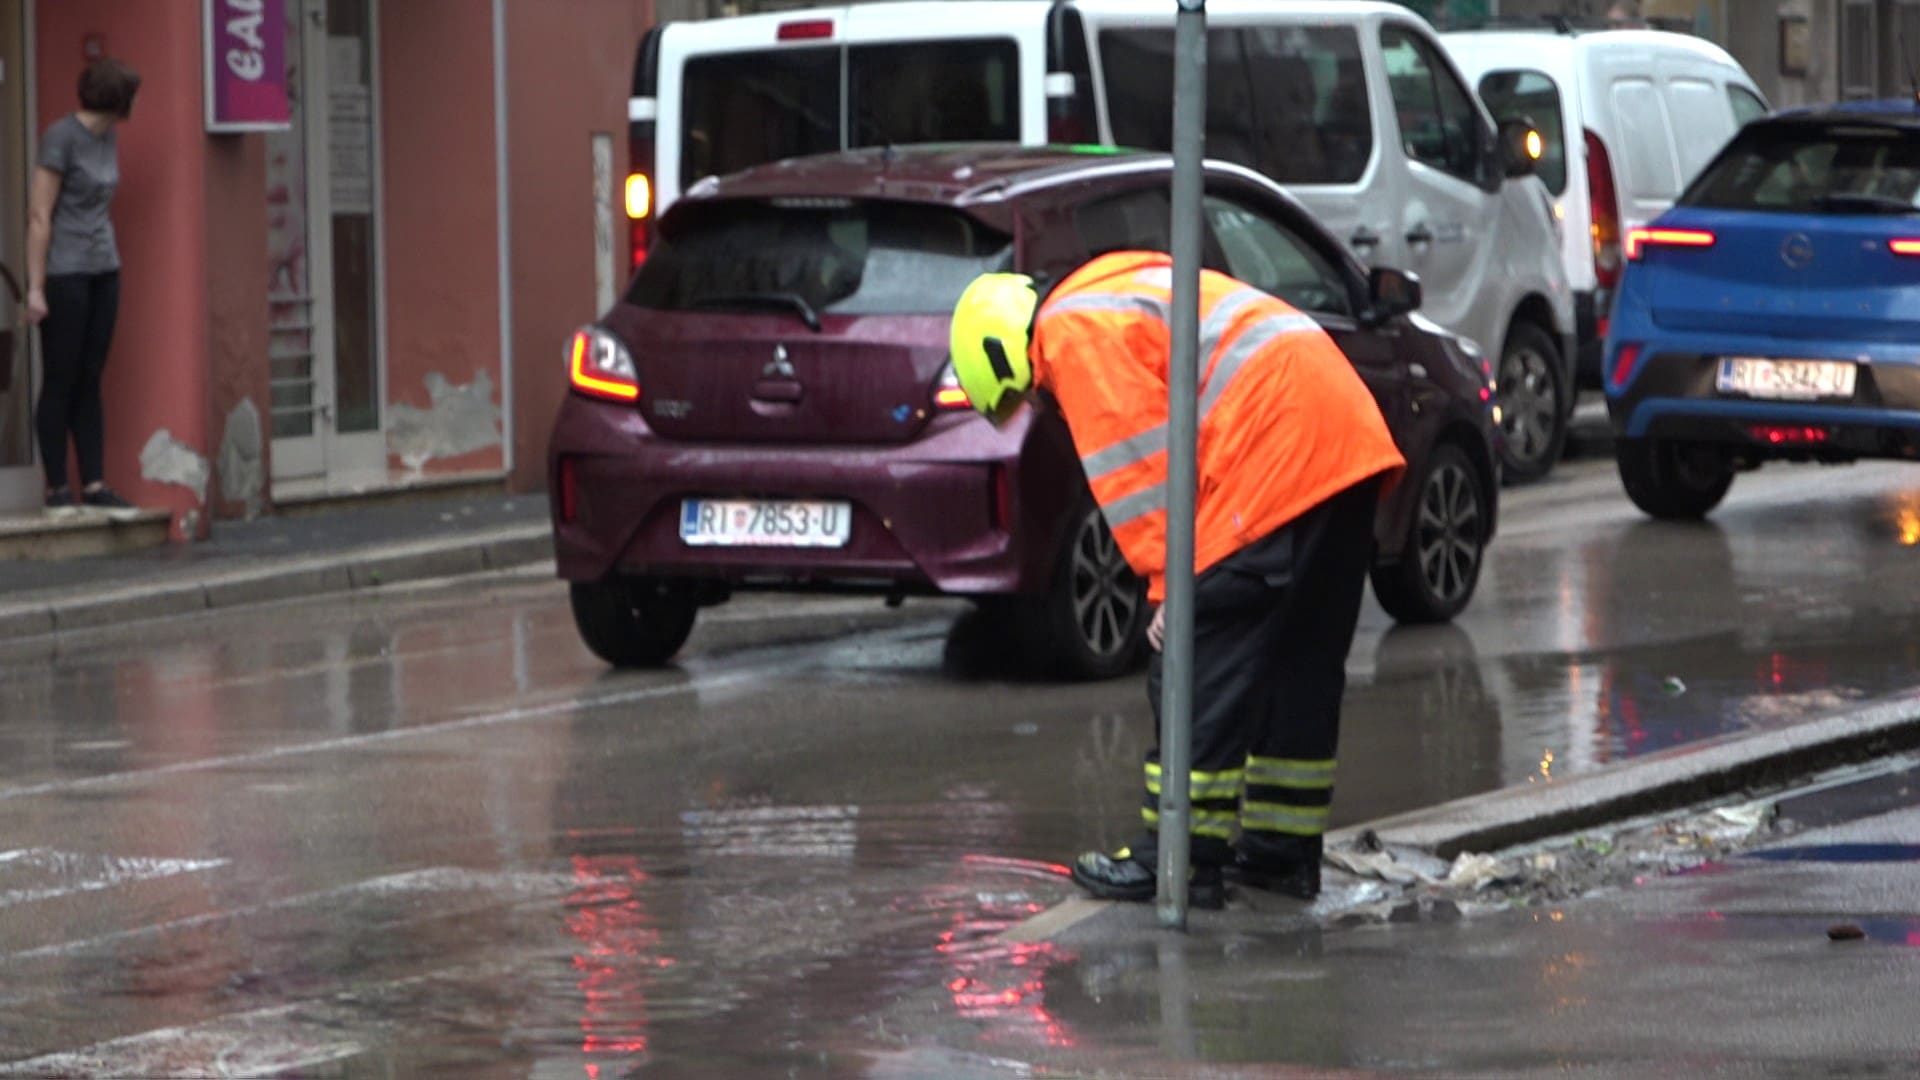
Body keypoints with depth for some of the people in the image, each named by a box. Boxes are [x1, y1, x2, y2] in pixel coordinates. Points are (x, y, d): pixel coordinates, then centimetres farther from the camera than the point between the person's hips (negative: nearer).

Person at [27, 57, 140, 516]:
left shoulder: (106, 139, 10)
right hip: (64, 274, -7)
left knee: (90, 381, 6)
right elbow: (40, 216, -12)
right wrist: (35, 288, -14)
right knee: (61, 382, -1)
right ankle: (57, 488, 3)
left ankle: (94, 484, 7)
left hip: (103, 271, 7)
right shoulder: (61, 137, -11)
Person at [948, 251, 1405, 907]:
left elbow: (1138, 463, -11)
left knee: (1203, 664, -4)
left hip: (1277, 458, -10)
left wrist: (1172, 584, -7)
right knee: (1303, 665, 15)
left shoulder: (1073, 333, -3)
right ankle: (1283, 852, 23)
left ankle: (1180, 861, -2)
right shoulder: (1119, 297, 28)